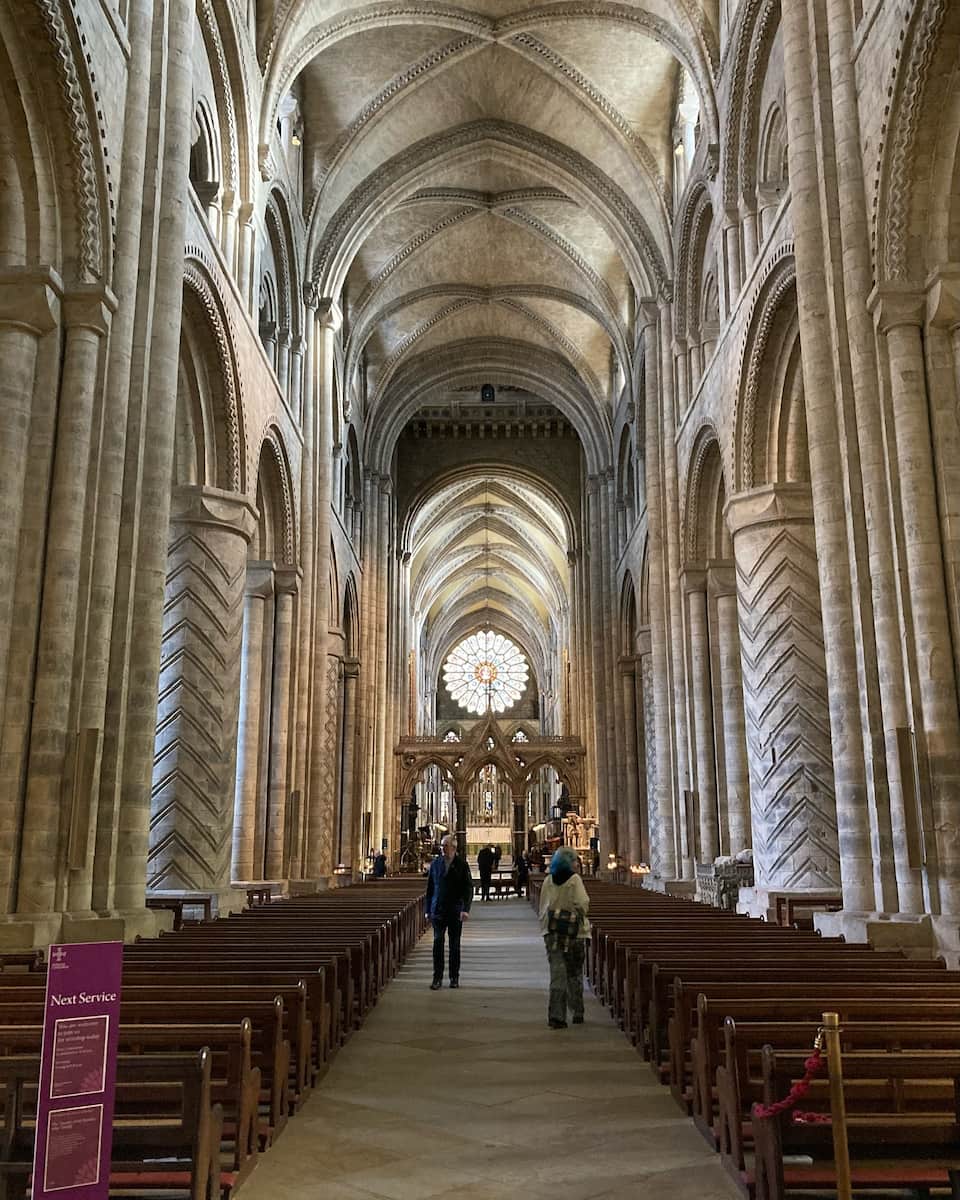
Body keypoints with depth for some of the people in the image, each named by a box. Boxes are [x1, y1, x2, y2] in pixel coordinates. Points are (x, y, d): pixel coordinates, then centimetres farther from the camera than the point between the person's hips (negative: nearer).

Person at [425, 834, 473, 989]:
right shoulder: (435, 864, 6)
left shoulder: (461, 865, -2)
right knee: (437, 942, -7)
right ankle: (437, 978, -1)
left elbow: (468, 888, -4)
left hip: (455, 911, -1)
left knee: (455, 945, 6)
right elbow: (430, 887, 10)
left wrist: (466, 909, -14)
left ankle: (454, 978, 17)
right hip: (438, 910, 1)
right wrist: (428, 909, 7)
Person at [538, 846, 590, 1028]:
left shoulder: (548, 881, 5)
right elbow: (582, 905, -15)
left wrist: (545, 927, 16)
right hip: (573, 931, -3)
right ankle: (577, 1013, 23)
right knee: (574, 973, 13)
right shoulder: (574, 880, -9)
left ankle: (556, 1015, -7)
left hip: (552, 931, 3)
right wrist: (581, 918, 4)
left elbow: (543, 908, 9)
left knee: (557, 973, 2)